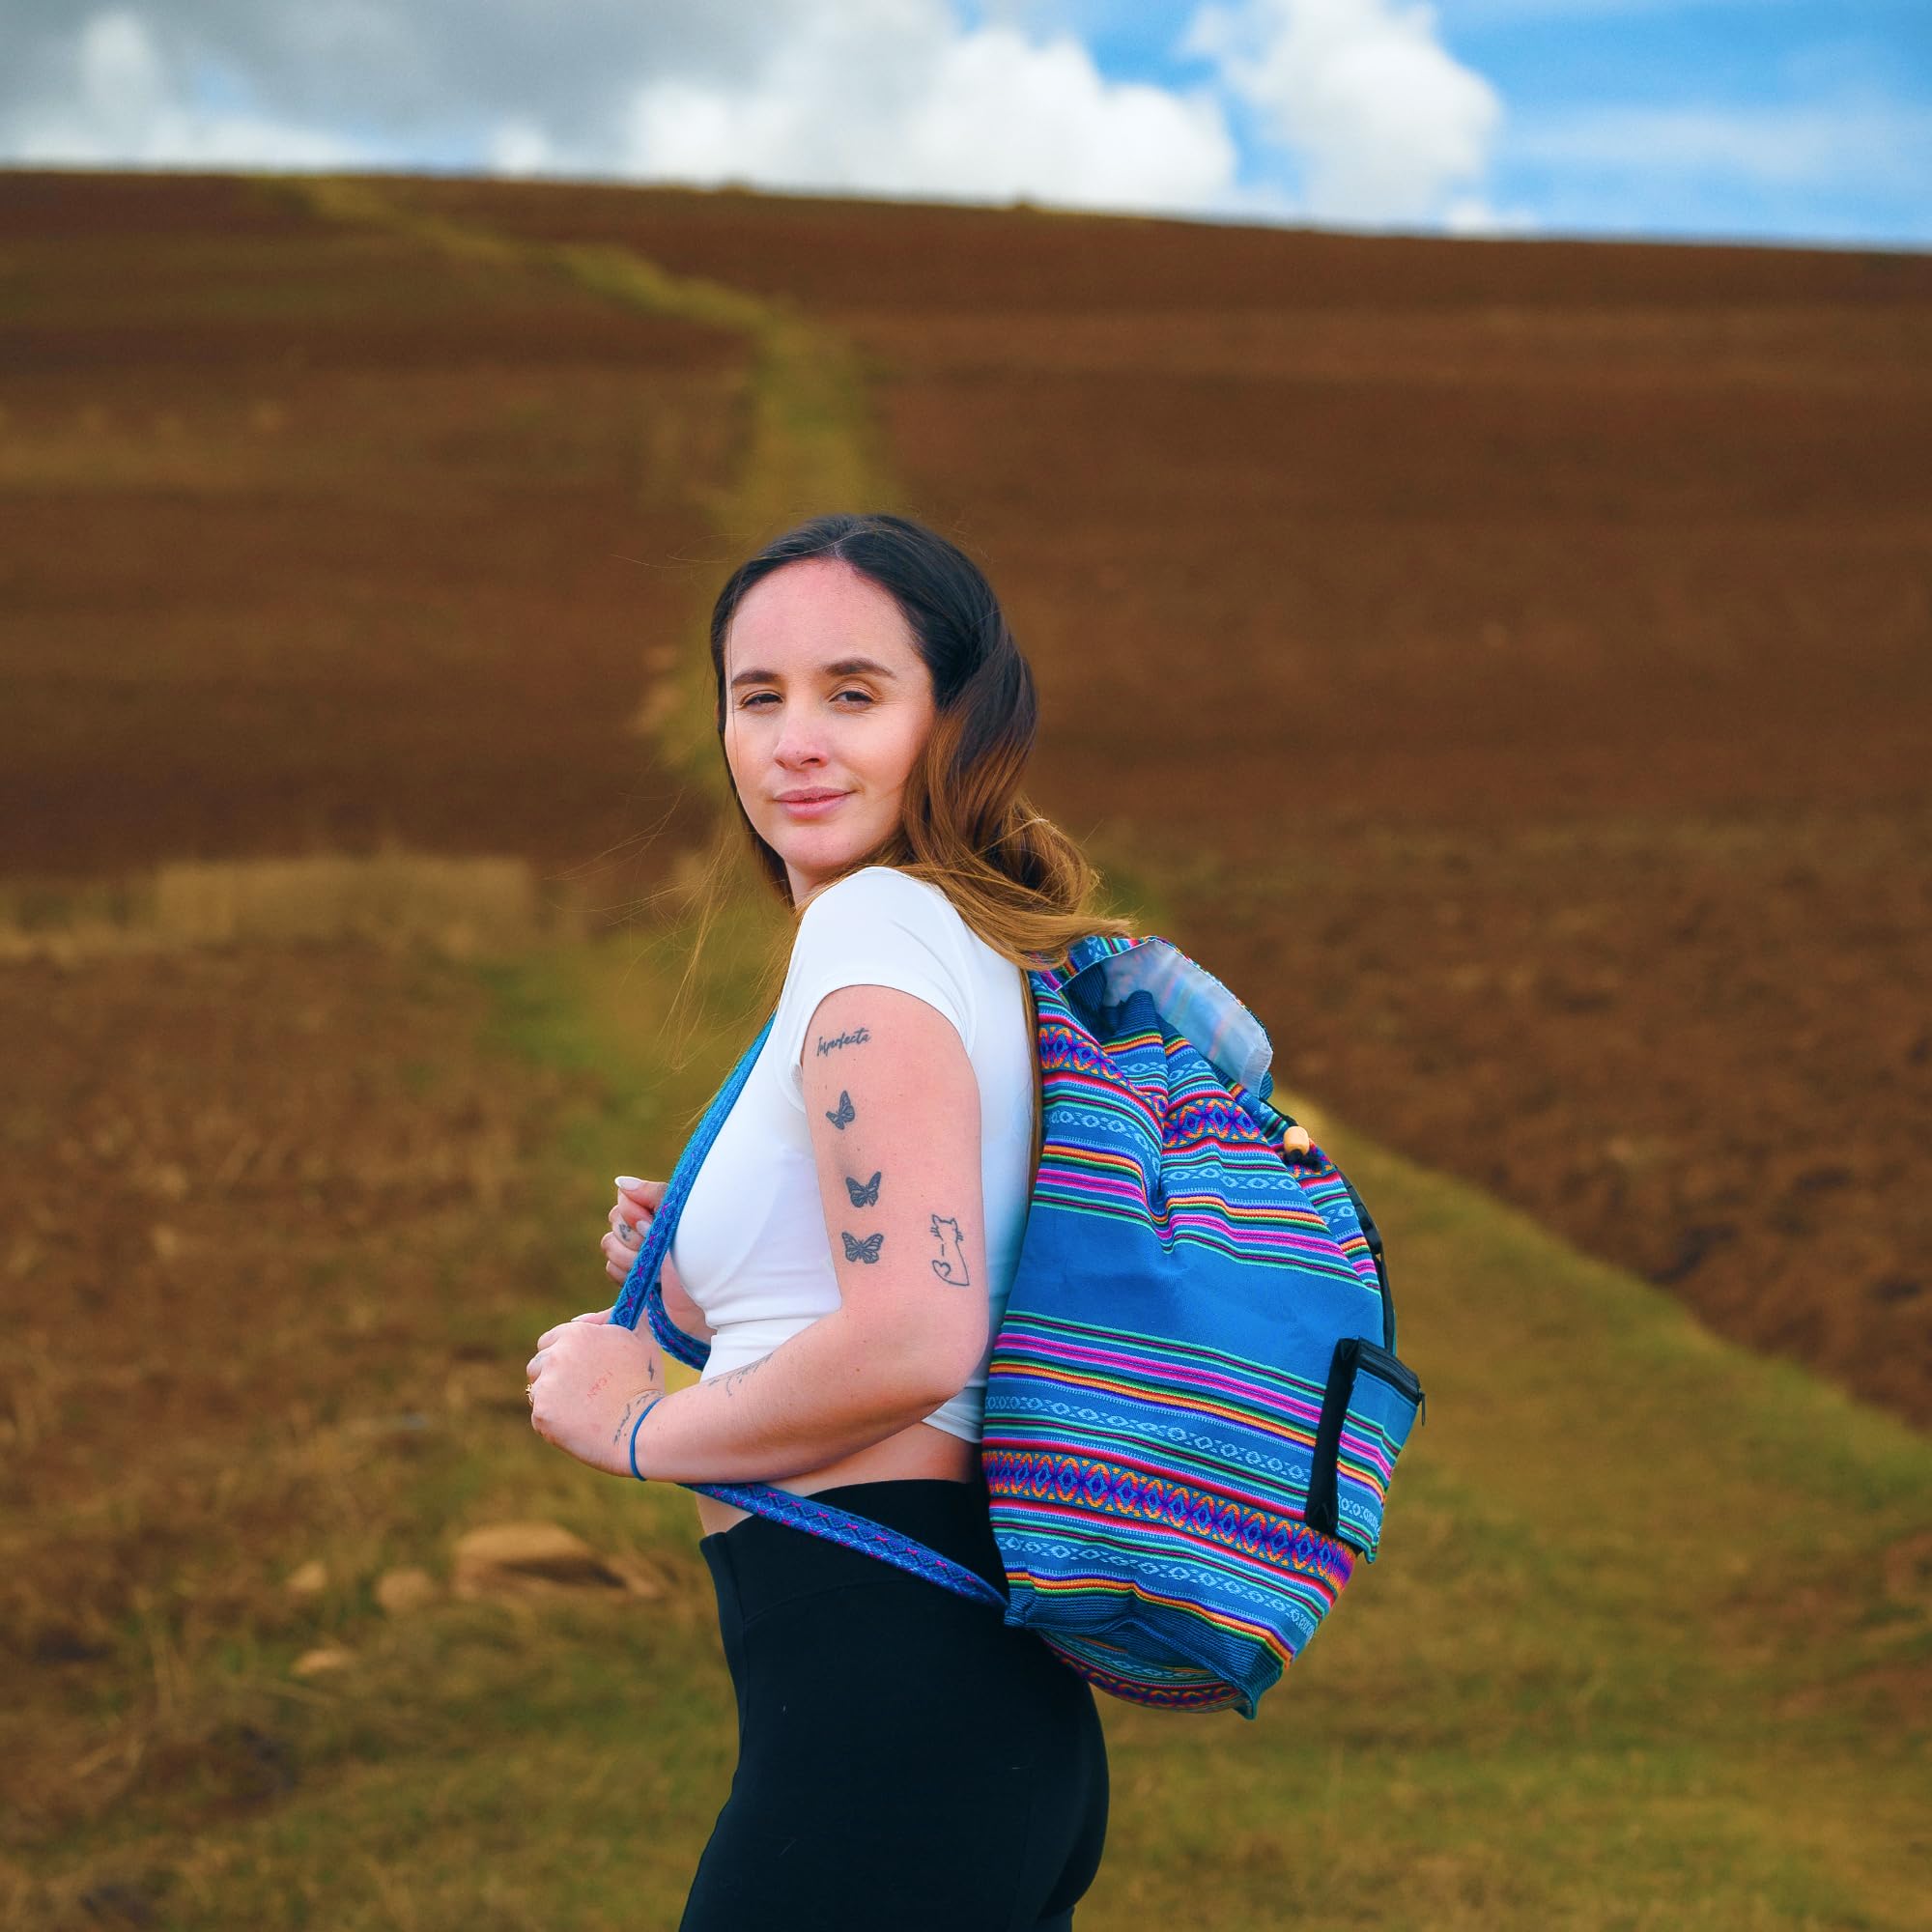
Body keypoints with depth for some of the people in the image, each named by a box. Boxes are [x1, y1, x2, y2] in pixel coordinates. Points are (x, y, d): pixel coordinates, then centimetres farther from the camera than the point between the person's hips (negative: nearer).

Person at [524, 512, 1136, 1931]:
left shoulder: (878, 925, -11)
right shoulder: (992, 947, 17)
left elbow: (913, 1344, -23)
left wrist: (636, 1424, -8)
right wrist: (714, 1305, 13)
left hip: (882, 1692, -10)